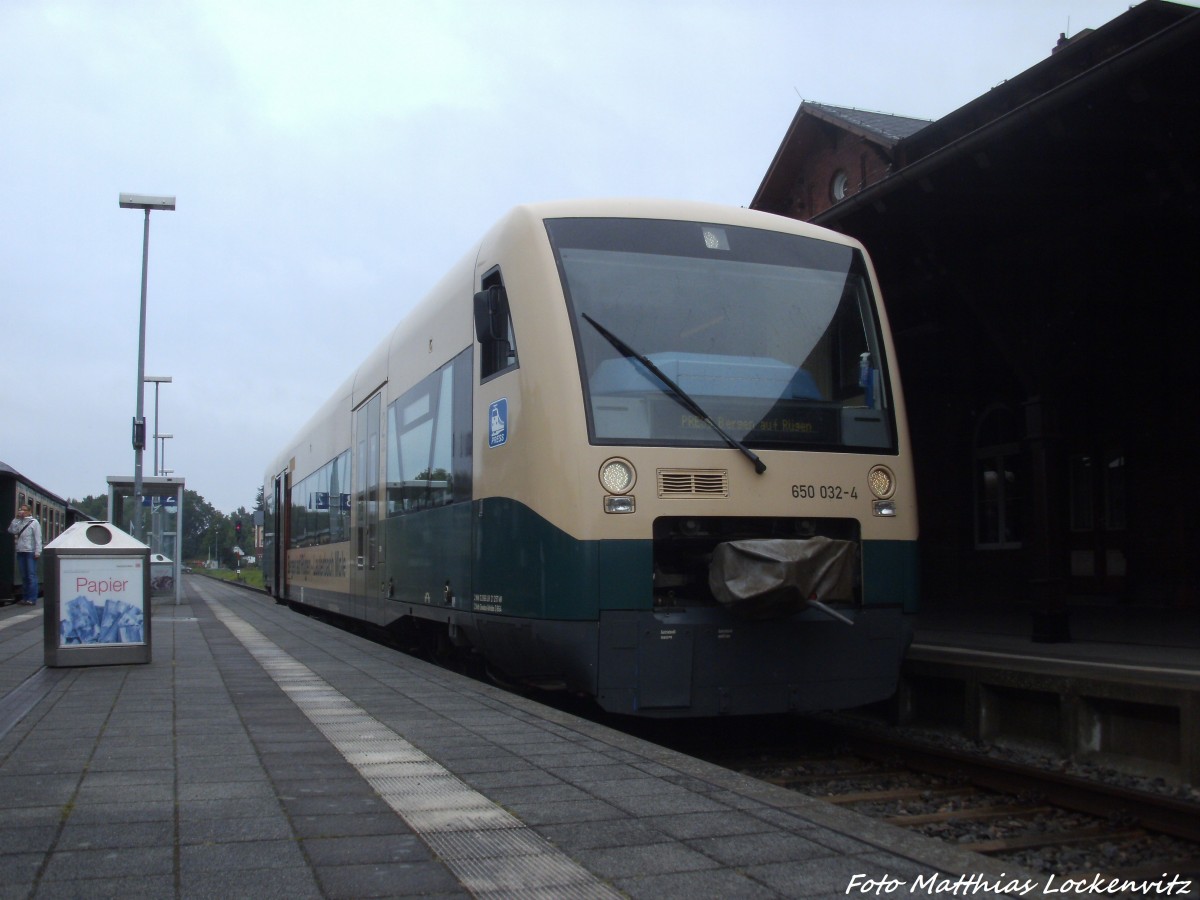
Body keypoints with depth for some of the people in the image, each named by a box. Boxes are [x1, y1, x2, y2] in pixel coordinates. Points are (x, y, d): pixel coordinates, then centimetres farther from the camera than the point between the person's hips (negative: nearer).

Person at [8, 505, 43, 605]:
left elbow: (38, 538, -6)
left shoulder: (34, 522, -1)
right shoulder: (18, 522, 15)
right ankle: (26, 597, 13)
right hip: (20, 552, 6)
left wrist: (37, 551, -14)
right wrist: (17, 518, -1)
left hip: (30, 552, -6)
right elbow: (11, 531, -1)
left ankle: (32, 599, -8)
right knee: (24, 576, 8)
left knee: (31, 576, -6)